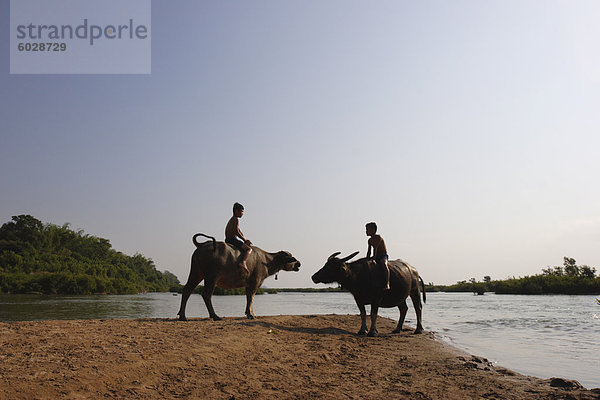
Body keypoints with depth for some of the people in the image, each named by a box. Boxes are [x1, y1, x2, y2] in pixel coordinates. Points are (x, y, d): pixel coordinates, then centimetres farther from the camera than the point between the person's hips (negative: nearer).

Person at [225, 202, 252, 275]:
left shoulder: (232, 220, 22)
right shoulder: (236, 219, -9)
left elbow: (239, 231, 23)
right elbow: (236, 231, -20)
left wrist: (245, 240, 17)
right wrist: (245, 240, -12)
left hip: (227, 240, 10)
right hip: (233, 239, -10)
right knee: (249, 249, -20)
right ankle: (242, 262, -42)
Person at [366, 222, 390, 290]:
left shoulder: (378, 237, -12)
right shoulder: (370, 240, 11)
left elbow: (375, 249, -20)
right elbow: (369, 252, 13)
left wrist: (373, 259, -26)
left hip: (383, 256, -9)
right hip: (376, 257, 9)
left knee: (384, 265, -37)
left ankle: (387, 284, -44)